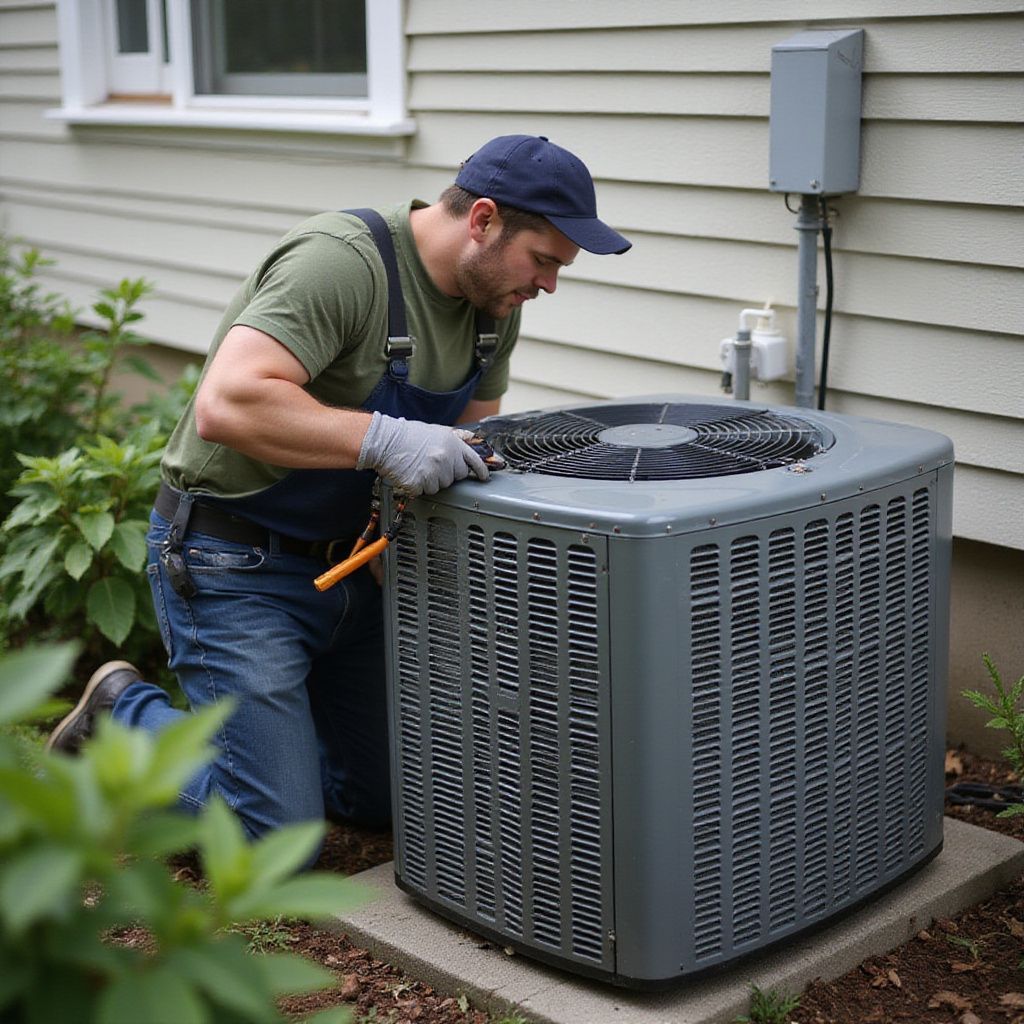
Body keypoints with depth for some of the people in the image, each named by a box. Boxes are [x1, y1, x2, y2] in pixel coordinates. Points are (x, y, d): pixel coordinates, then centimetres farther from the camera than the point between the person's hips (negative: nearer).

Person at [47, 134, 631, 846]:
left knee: (394, 800, 16)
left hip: (350, 560, 9)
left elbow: (473, 435, 13)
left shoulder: (494, 298, 2)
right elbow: (228, 405, -37)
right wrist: (383, 439, -43)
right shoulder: (342, 261, -26)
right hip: (235, 566, -9)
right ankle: (123, 715, 15)